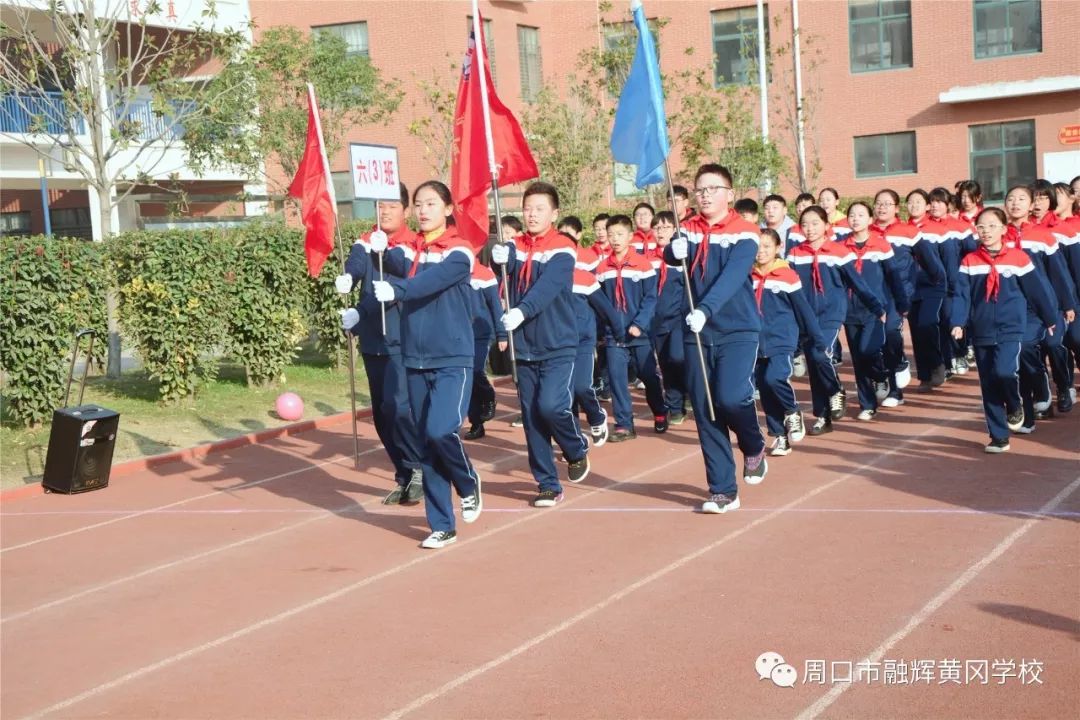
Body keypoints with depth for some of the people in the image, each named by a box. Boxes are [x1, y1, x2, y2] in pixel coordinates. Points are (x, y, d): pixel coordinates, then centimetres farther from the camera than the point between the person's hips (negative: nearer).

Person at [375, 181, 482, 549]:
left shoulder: (459, 252, -6)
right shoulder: (407, 249, 10)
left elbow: (433, 280, -24)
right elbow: (401, 268, -10)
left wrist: (397, 290, -40)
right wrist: (385, 254, -31)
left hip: (453, 360, -5)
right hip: (415, 361, 5)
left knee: (441, 430, -21)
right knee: (426, 444, 6)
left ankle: (468, 484, 10)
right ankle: (442, 526, 16)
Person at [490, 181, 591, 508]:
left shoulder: (563, 249, -9)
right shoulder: (515, 246, 6)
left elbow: (547, 286, -24)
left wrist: (521, 311, -39)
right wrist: (500, 259, -32)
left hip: (558, 346, -5)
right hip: (525, 347, 5)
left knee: (551, 405, -18)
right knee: (531, 418, 5)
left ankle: (577, 449, 12)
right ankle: (548, 485, 15)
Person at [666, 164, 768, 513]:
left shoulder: (744, 232, -6)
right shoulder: (688, 230, 8)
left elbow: (733, 276, -20)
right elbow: (671, 255, -10)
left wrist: (705, 309, -34)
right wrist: (675, 252, -33)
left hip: (738, 330, -4)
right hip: (698, 333, 4)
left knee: (731, 397, -21)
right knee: (704, 412, 3)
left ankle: (754, 448, 12)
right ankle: (723, 491, 13)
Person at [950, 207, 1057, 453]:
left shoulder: (1018, 257, -2)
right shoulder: (969, 261, 2)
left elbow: (1036, 290, 5)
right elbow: (961, 294, -3)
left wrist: (1050, 319, 14)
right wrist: (958, 322, -16)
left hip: (1010, 329, -3)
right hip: (982, 333, 3)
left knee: (1004, 371, -24)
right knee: (989, 386, 5)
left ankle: (1015, 406, 8)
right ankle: (999, 437, 14)